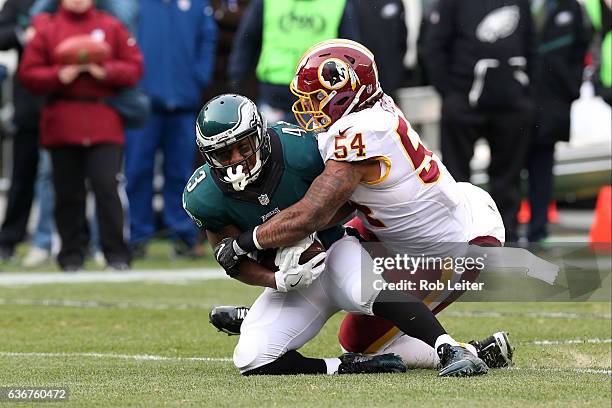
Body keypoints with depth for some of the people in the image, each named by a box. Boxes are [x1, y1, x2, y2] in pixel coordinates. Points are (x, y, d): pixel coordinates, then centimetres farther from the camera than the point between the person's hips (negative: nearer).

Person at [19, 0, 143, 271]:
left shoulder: (111, 27, 8)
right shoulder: (46, 28, 7)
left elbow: (135, 66, 5)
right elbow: (28, 74, 4)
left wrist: (106, 72, -12)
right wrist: (59, 76, -13)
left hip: (105, 123, -1)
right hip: (61, 124, 1)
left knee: (107, 186, -11)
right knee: (67, 192, 4)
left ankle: (116, 255, -5)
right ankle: (72, 256, 14)